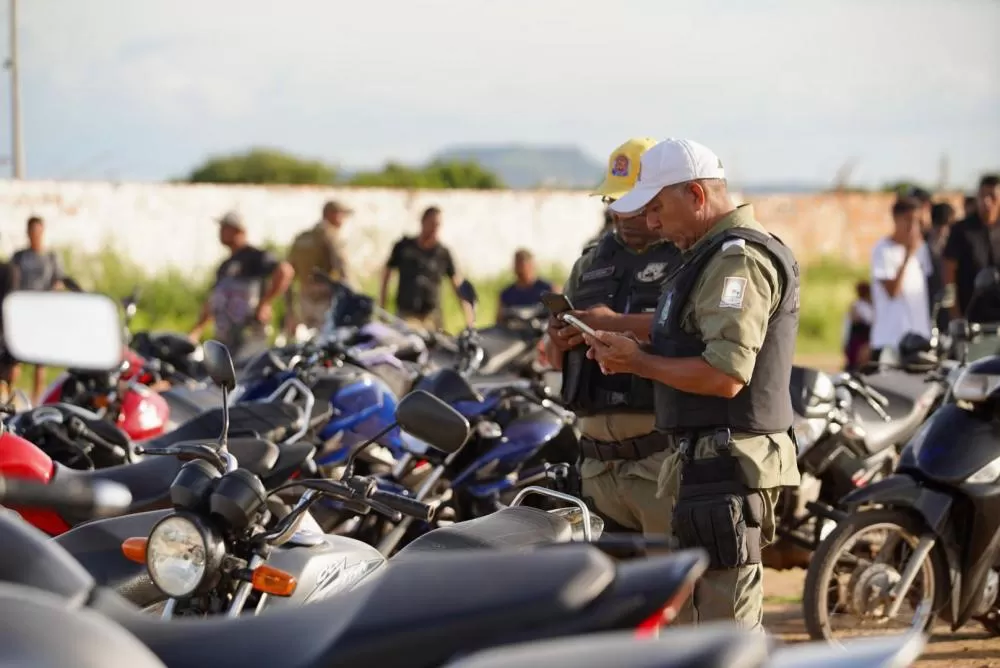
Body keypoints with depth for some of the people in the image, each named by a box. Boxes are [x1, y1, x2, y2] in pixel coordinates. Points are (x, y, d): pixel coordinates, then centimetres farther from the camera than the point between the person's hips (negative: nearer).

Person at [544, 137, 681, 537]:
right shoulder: (593, 263, 22)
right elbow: (555, 357, 26)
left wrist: (618, 324, -18)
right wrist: (559, 342, 2)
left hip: (663, 457, -7)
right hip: (599, 462, 7)